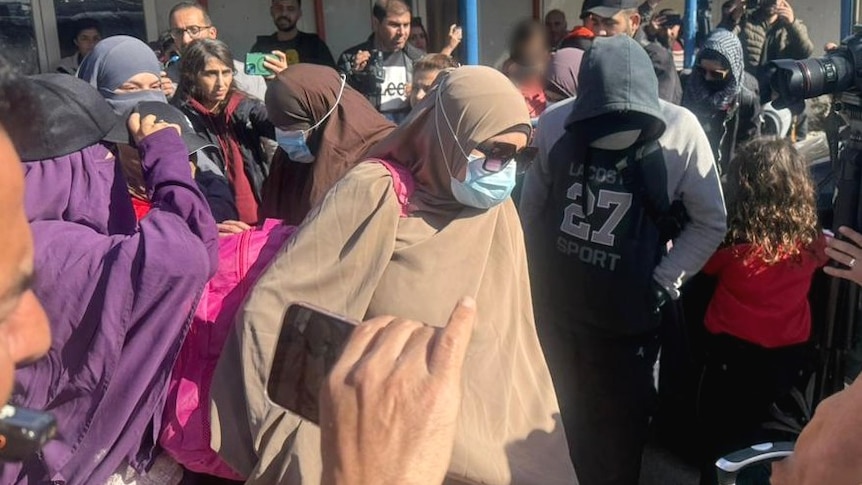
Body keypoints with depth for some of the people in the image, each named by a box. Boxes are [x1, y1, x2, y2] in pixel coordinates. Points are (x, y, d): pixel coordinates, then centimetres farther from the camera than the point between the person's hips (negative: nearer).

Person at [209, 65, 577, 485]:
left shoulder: (497, 212, -3)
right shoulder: (377, 194, -18)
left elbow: (506, 344, 5)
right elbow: (267, 308, -19)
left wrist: (536, 447, 4)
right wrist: (301, 442, -22)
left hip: (479, 445, 5)